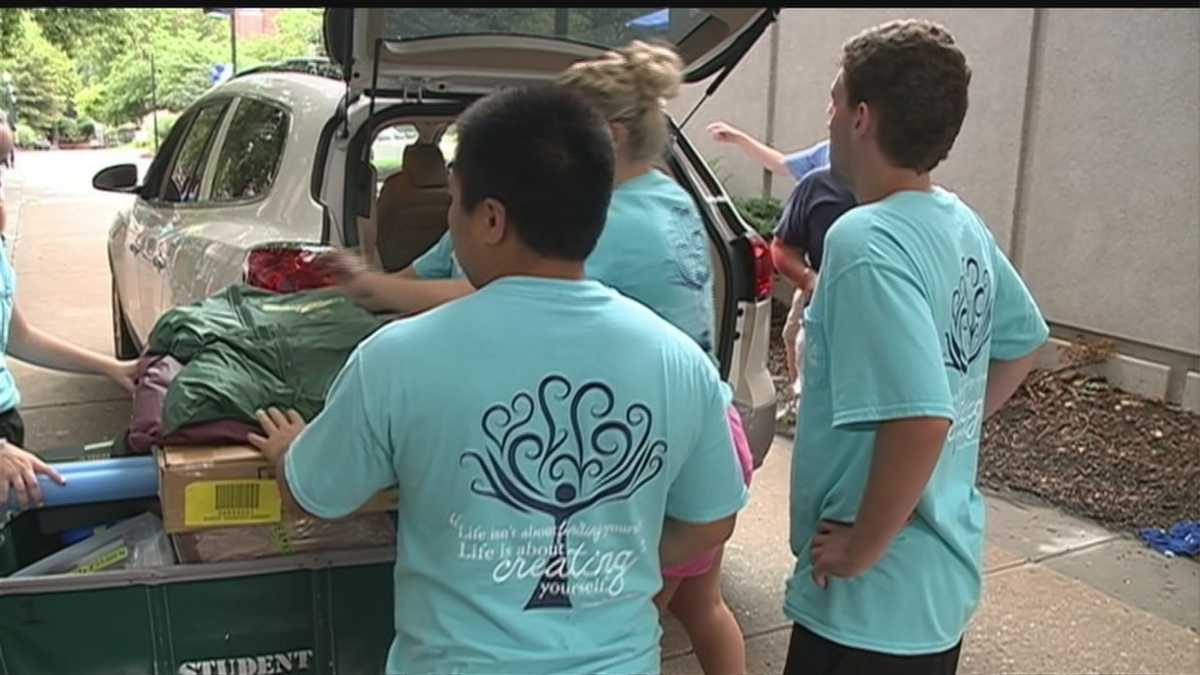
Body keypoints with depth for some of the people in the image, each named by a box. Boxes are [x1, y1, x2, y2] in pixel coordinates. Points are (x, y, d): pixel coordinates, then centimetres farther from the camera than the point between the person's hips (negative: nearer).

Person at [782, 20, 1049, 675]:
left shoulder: (865, 241, -25)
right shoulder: (962, 224, 2)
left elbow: (918, 419, -34)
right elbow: (1022, 344, 17)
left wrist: (863, 549, -22)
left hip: (874, 600, -8)